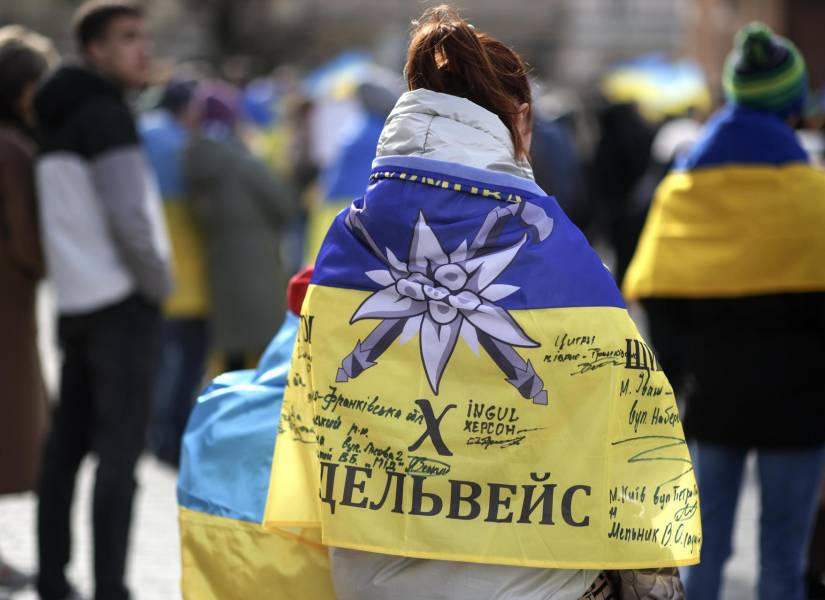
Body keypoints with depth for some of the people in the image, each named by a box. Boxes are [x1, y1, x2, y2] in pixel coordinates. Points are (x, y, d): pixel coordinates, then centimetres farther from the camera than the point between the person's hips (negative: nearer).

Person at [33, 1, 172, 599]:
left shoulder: (60, 120, 15)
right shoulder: (107, 116, -13)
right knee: (121, 450, -9)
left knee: (67, 443, 12)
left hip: (78, 300, 9)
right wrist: (161, 281, -7)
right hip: (124, 302, -9)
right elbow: (127, 217, -21)